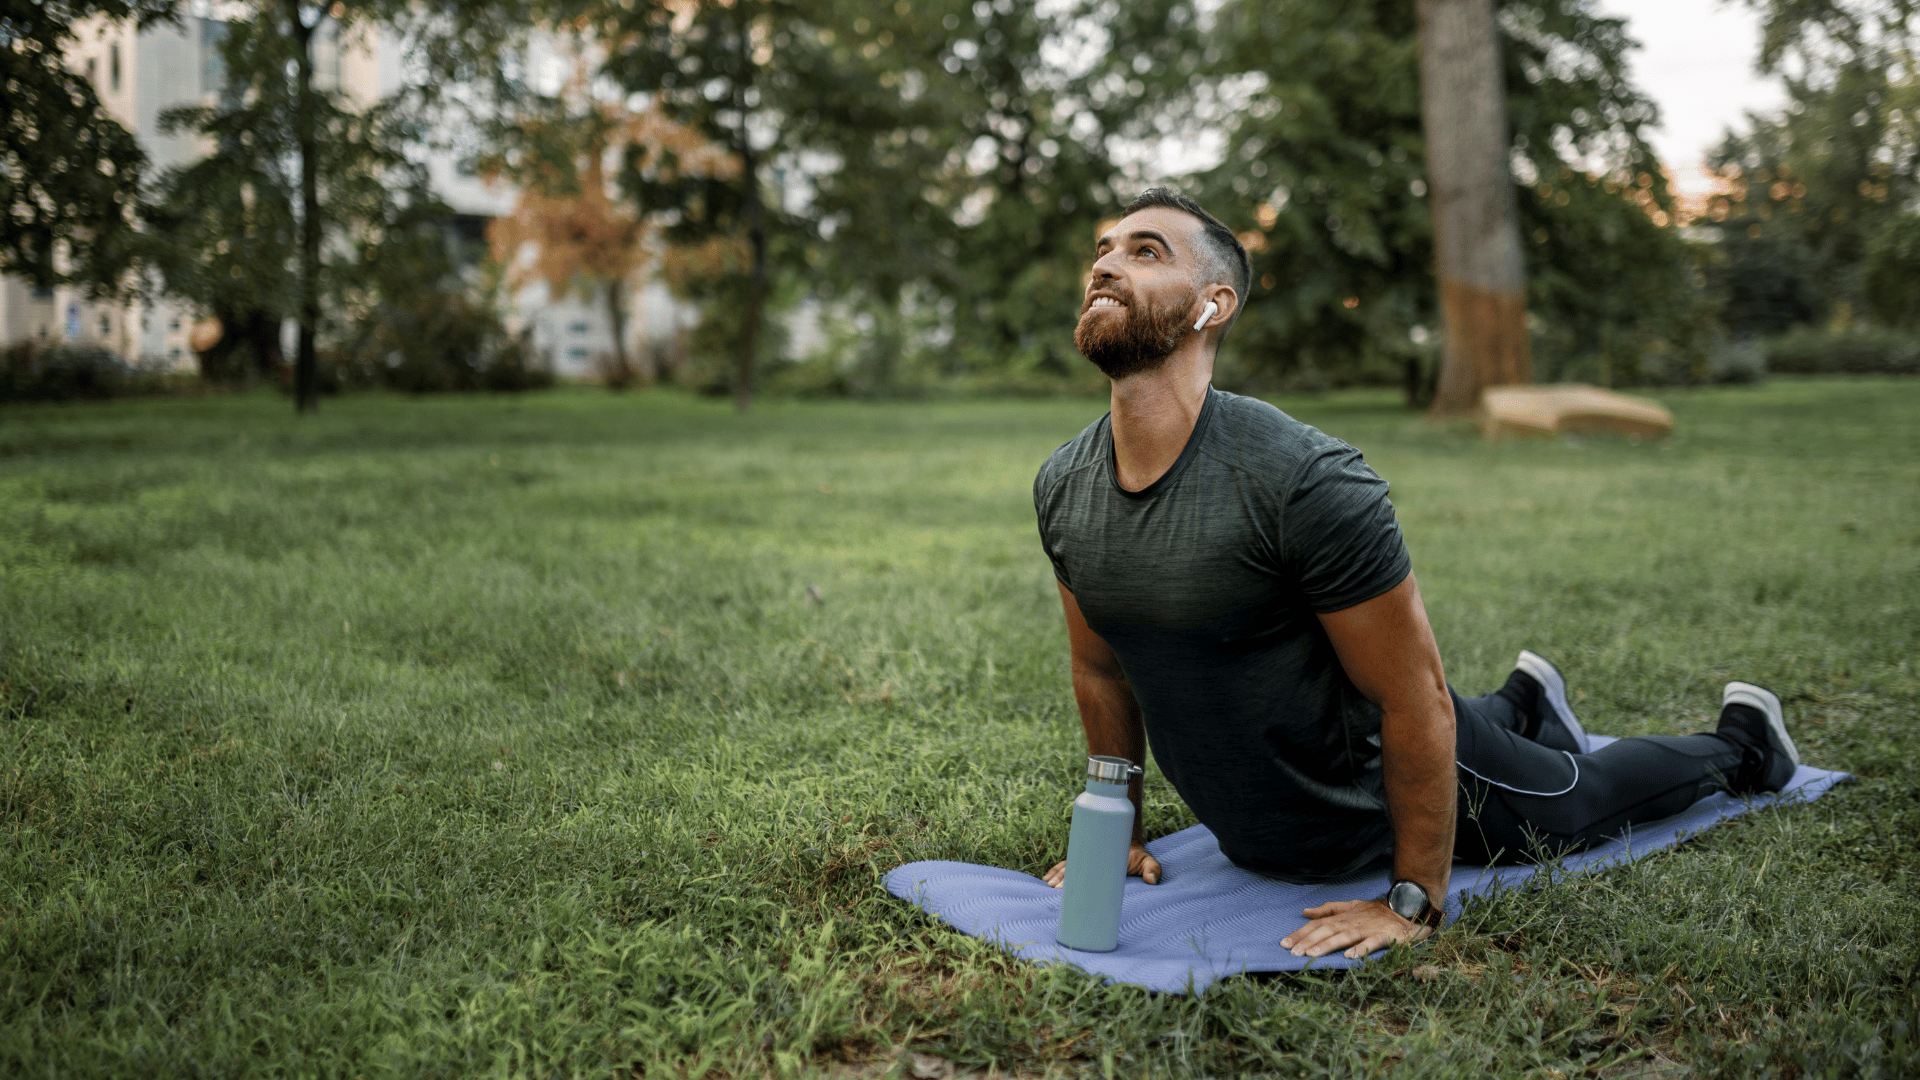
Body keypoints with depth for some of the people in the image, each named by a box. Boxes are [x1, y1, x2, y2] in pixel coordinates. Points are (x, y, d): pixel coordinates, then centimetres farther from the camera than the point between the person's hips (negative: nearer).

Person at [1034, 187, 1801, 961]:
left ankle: (1739, 743, 52)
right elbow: (1101, 668, 1)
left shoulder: (1303, 480, -36)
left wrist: (1414, 902, -24)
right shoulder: (1061, 488, -16)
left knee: (1581, 797, 24)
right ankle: (1521, 704, 65)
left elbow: (1415, 700, -28)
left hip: (1386, 798, -5)